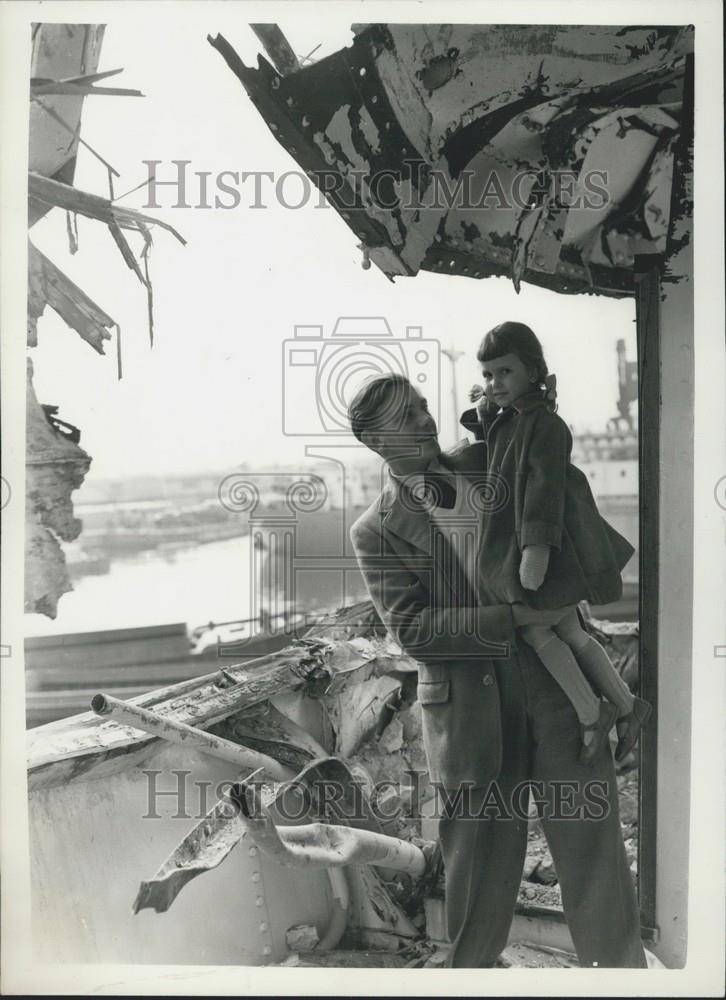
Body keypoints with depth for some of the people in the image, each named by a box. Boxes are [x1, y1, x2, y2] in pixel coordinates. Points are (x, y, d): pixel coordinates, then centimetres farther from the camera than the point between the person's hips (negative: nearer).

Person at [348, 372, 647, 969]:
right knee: (482, 857, 11)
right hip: (472, 706, -2)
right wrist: (512, 619, -17)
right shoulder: (378, 530, 1)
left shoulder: (488, 462, 12)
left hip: (557, 678, 2)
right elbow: (411, 629, -10)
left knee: (592, 840, 2)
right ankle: (470, 966, 33)